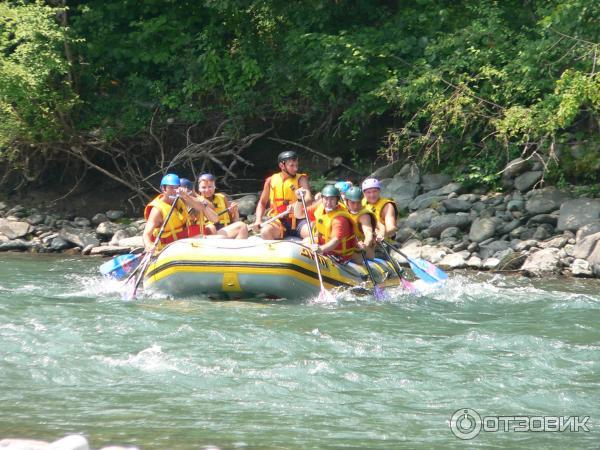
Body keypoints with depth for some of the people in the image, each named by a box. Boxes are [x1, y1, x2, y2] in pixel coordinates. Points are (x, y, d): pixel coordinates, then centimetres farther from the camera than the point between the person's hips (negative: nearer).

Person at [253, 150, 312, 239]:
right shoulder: (271, 181, 9)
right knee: (265, 232, -31)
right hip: (278, 222, 1)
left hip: (298, 221, -1)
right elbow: (262, 203, 19)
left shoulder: (301, 179, 2)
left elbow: (309, 199, -14)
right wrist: (258, 220, 0)